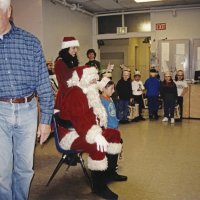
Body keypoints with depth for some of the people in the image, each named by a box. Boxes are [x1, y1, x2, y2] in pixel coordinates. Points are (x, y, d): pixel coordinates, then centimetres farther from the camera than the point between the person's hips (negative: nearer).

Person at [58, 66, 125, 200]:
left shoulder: (88, 92, 14)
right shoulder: (75, 93, -21)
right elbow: (79, 119, -33)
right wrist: (95, 136, -41)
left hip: (87, 130, 11)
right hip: (71, 134, -11)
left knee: (115, 134, 12)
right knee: (97, 145, -36)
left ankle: (111, 172, 21)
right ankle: (99, 186, -21)